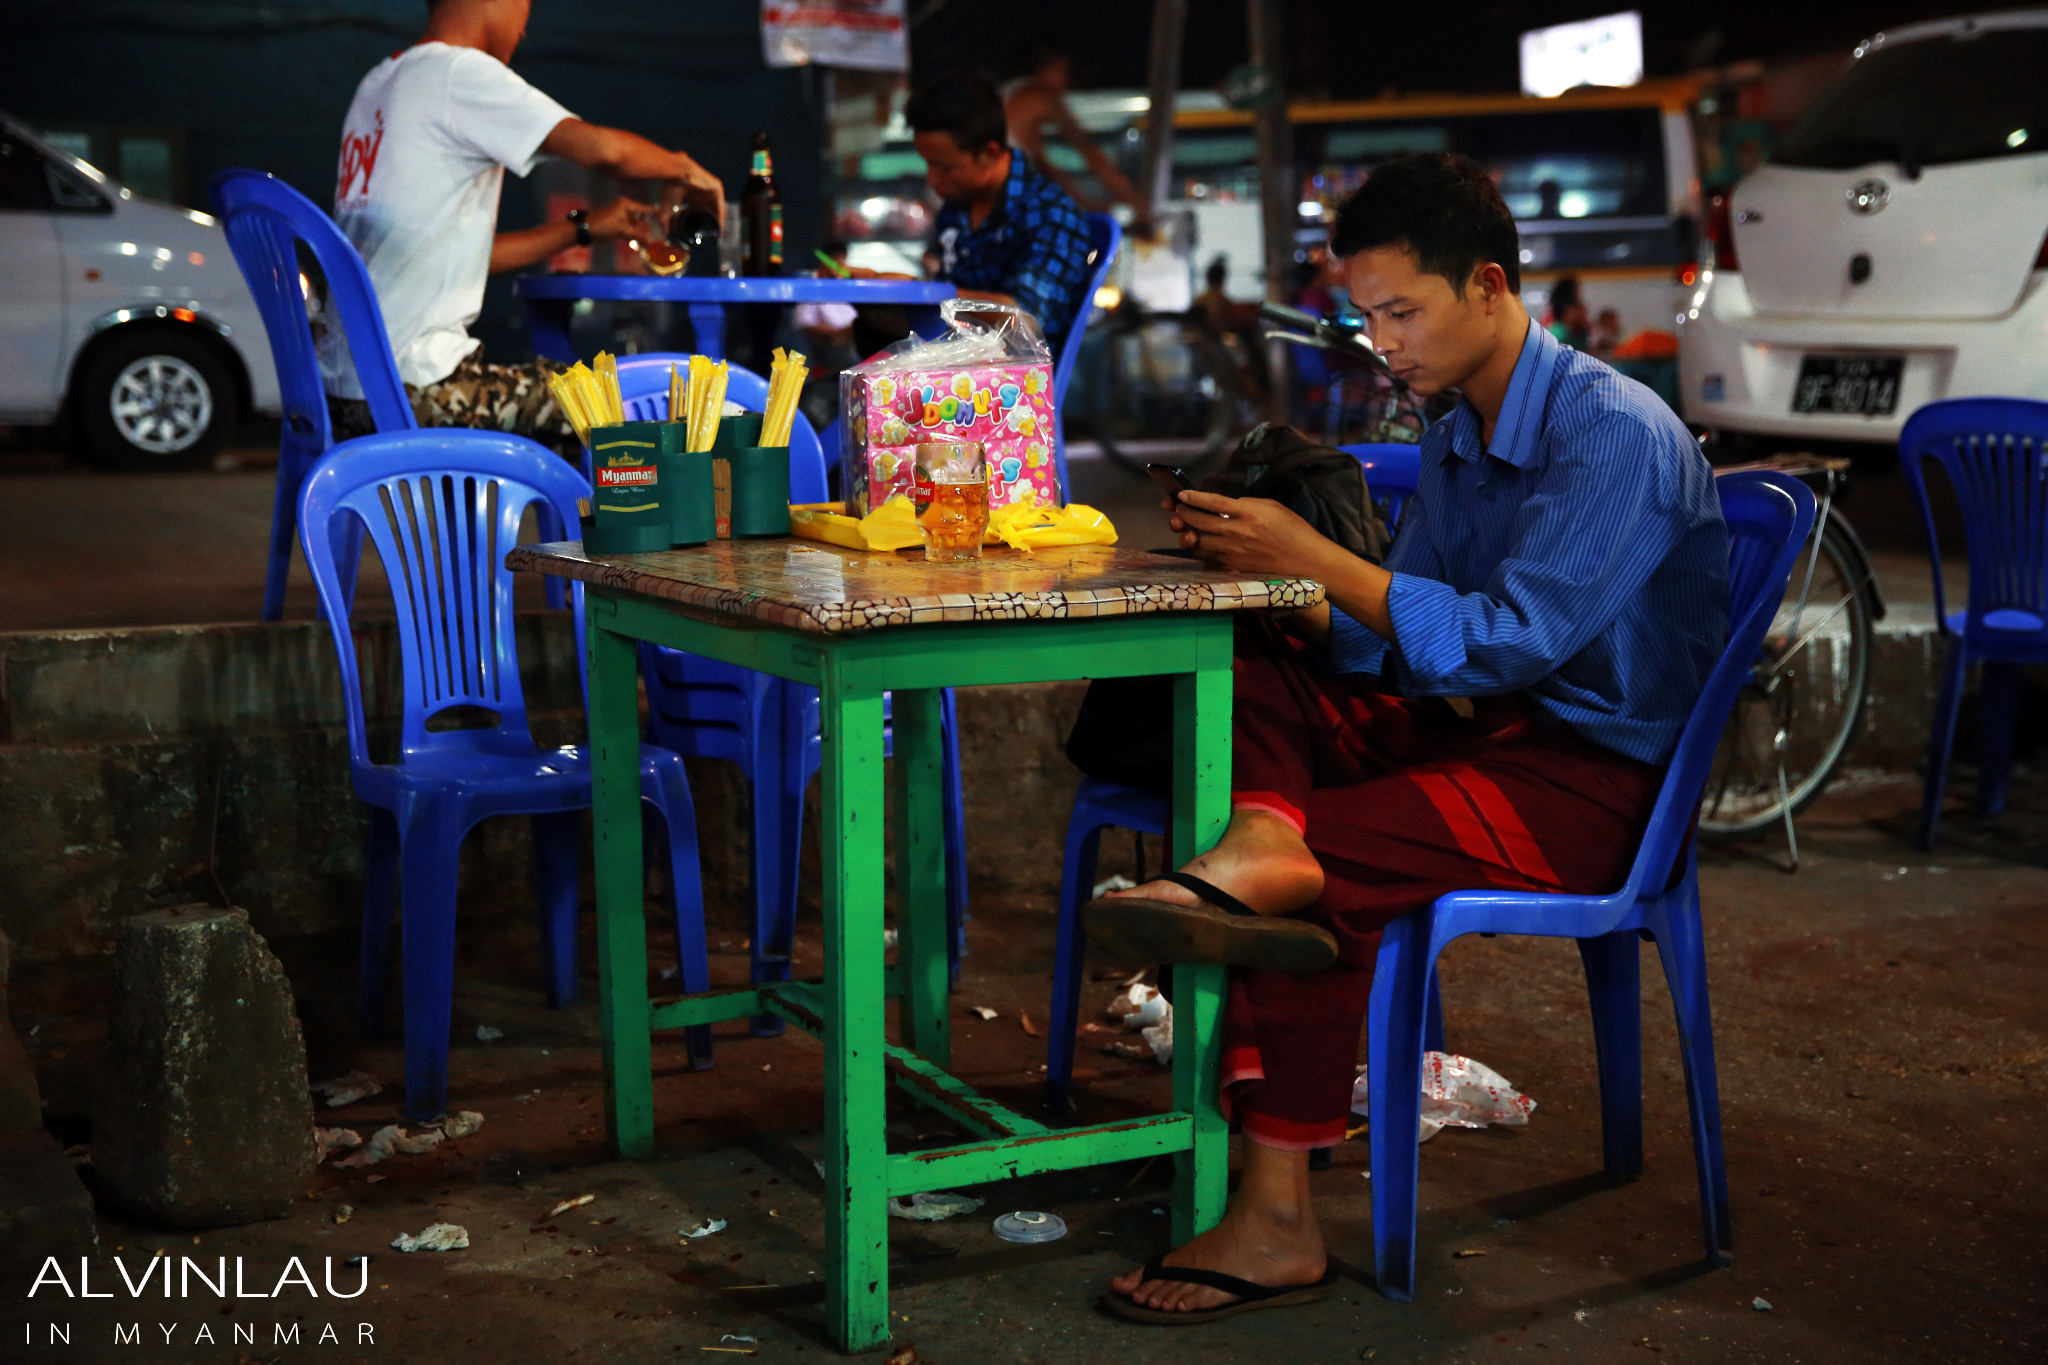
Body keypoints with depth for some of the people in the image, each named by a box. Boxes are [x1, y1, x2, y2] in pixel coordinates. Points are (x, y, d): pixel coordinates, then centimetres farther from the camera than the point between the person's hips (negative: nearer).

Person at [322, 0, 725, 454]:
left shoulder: (376, 84, 20)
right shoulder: (460, 71, -9)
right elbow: (604, 150, -19)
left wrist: (582, 228, 26)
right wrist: (683, 167, 3)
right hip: (414, 391, -10)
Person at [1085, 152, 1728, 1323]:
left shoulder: (1617, 434, -15)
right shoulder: (1461, 437, 13)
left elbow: (1509, 643, -25)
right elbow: (1391, 645, 11)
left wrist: (1312, 558, -26)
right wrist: (1276, 583, -9)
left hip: (1596, 780, -8)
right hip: (1479, 725, 8)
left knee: (1327, 855, -29)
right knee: (1246, 673, -13)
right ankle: (1260, 841, -43)